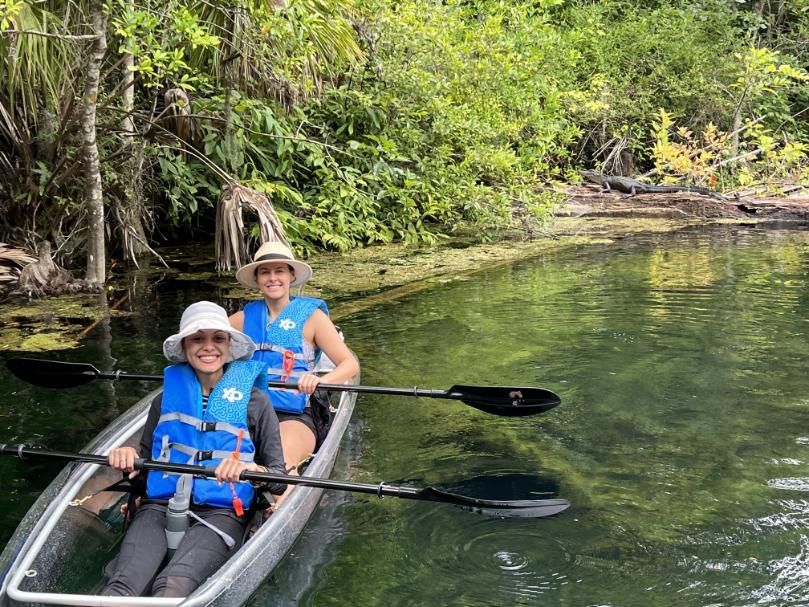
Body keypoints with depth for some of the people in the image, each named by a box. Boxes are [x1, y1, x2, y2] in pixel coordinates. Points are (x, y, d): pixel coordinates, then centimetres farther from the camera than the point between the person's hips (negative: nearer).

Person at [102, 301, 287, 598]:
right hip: (160, 506, 2)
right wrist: (128, 457, -1)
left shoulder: (253, 400, 5)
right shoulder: (167, 398, 13)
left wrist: (251, 469, -17)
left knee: (172, 587, -35)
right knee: (121, 586, -31)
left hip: (221, 513, -2)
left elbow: (279, 479, 4)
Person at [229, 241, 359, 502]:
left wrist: (320, 380, -23)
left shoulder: (311, 316, 6)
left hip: (294, 416, -3)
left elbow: (350, 363, -1)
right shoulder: (245, 317, 16)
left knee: (282, 462, -36)